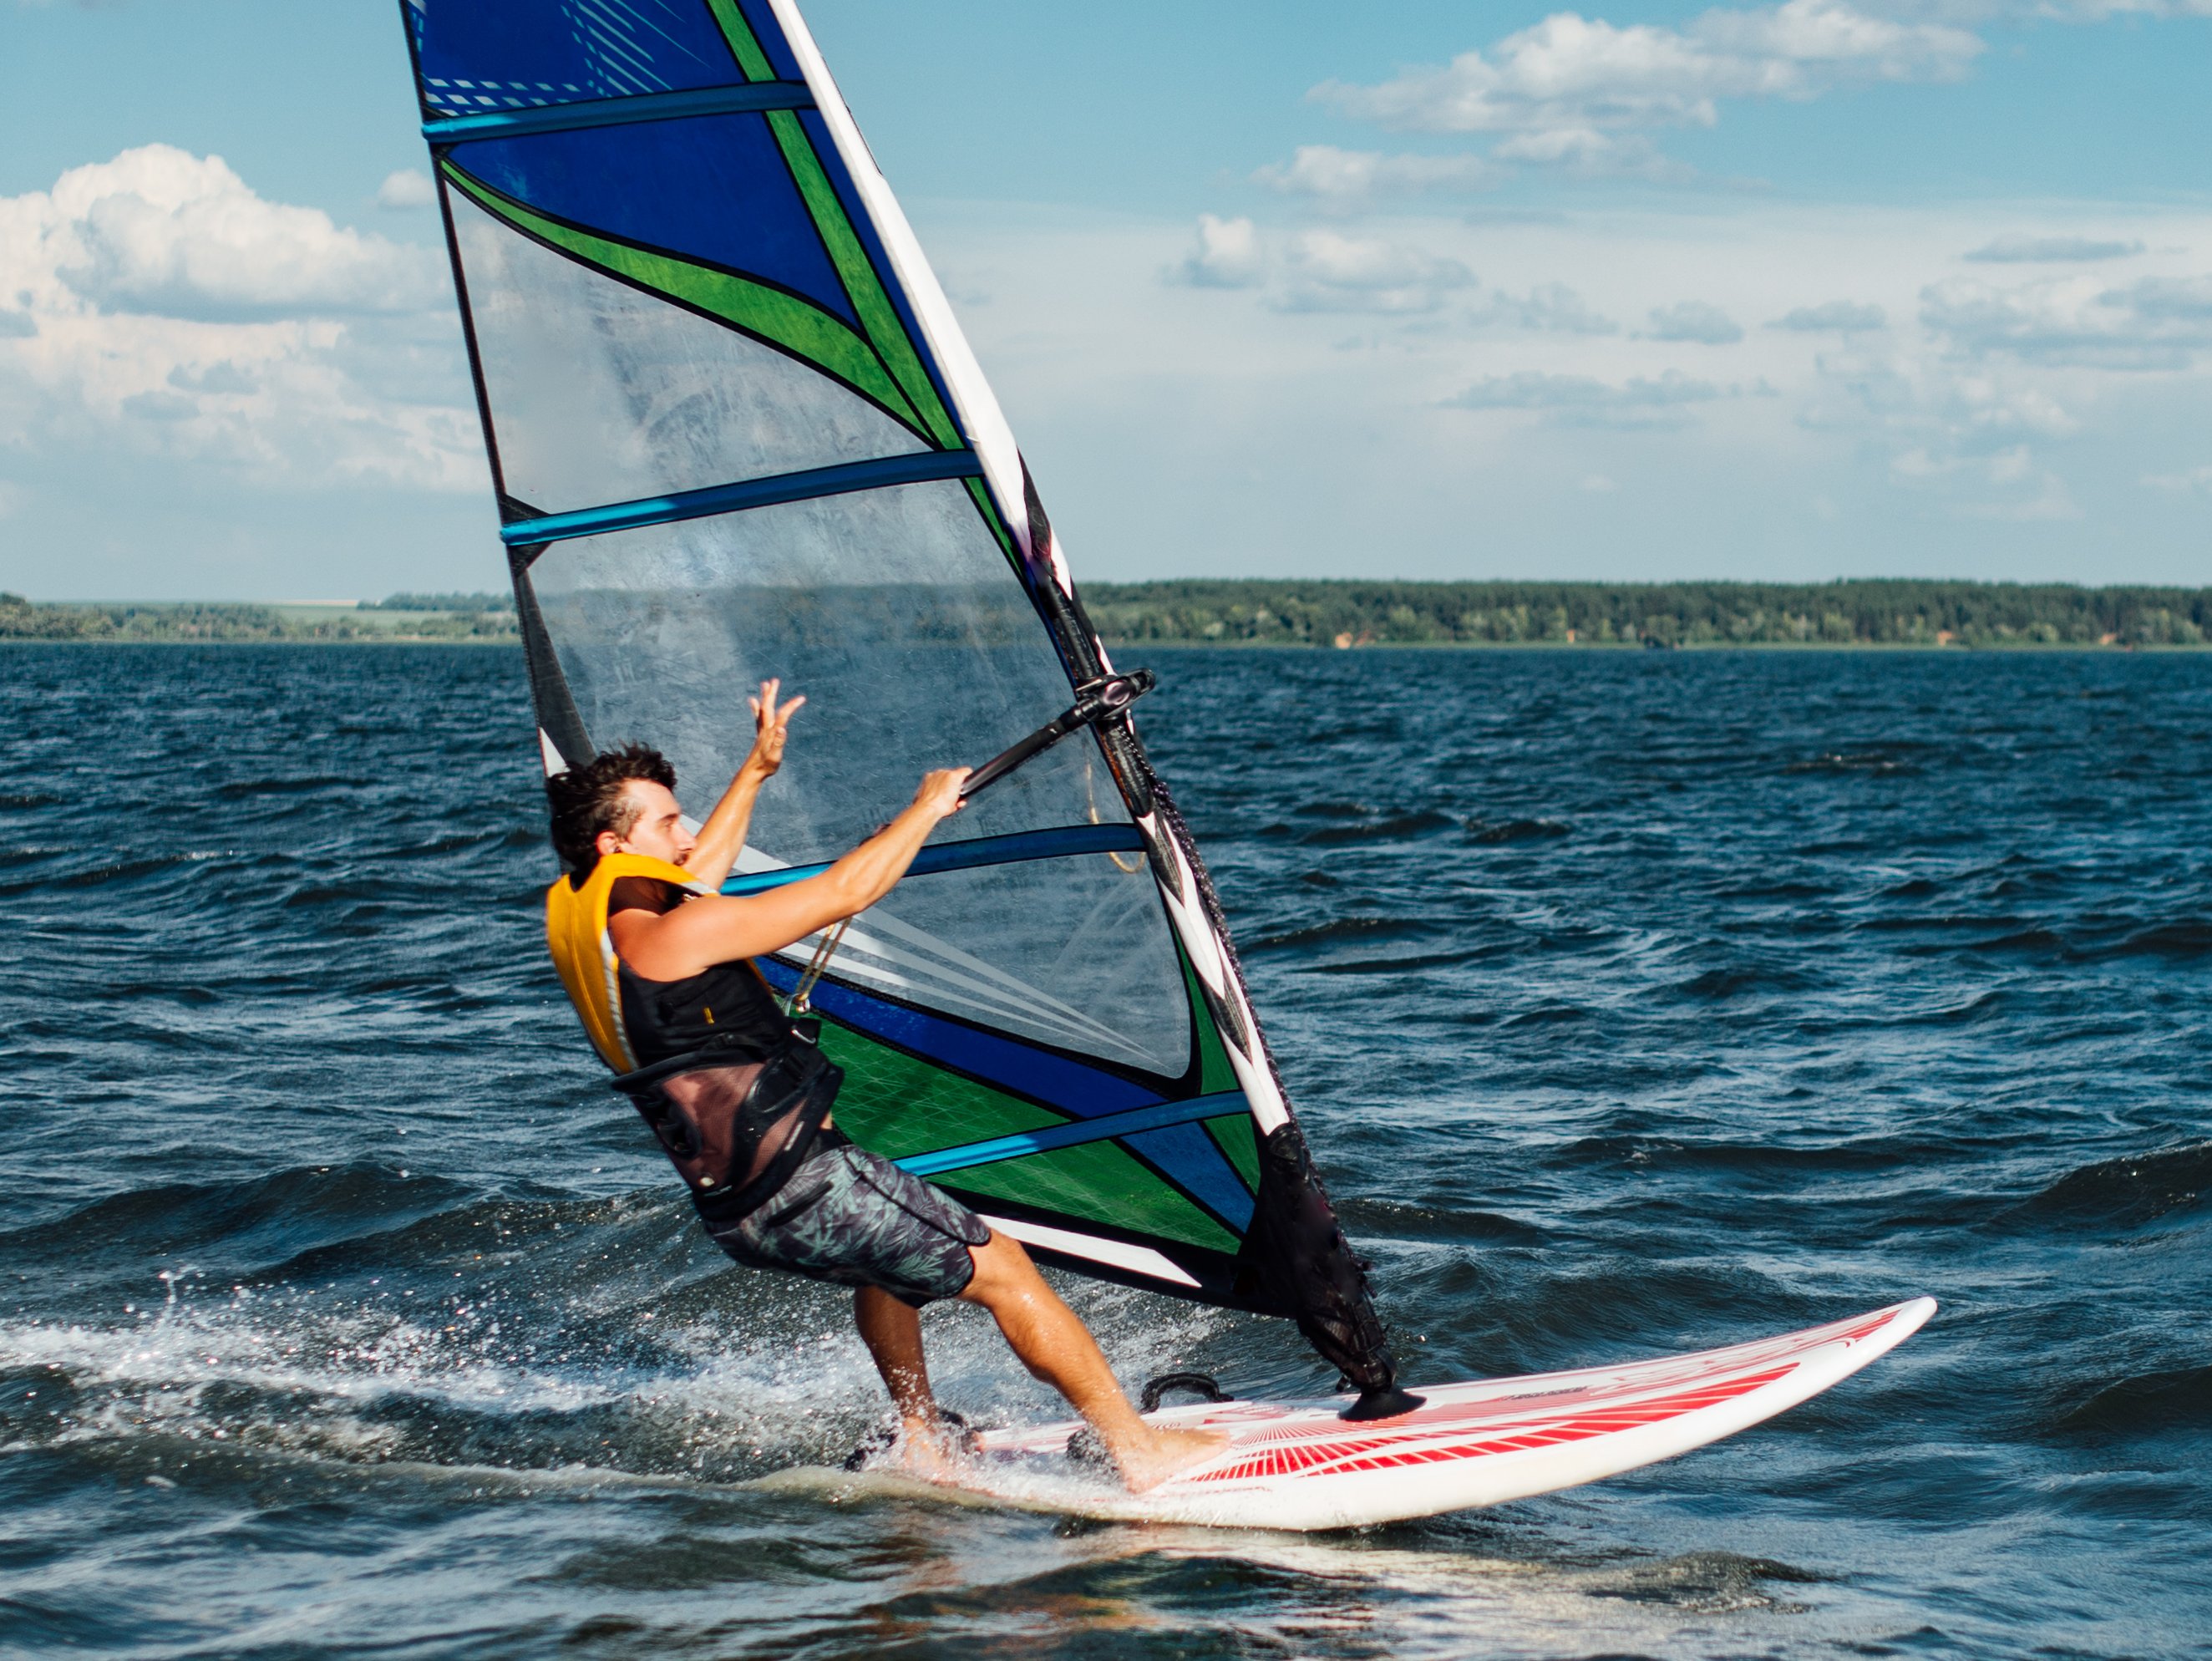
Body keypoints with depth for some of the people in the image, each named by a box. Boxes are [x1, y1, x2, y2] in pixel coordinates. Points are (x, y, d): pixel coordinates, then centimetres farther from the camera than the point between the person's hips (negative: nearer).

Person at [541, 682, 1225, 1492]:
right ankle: (1139, 1450, 2)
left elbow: (690, 881, 30)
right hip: (802, 1193, -10)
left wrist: (756, 770, 37)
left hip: (735, 1211, 10)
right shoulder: (668, 936, -20)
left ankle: (922, 1440, 38)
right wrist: (929, 806, -2)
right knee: (1002, 1269, 0)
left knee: (890, 1248, 37)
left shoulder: (584, 921, 8)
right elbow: (843, 892, -16)